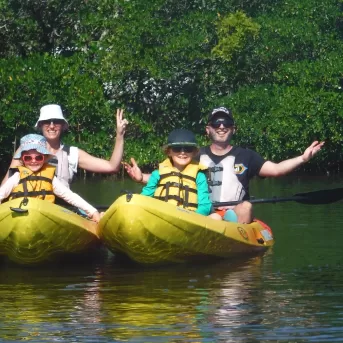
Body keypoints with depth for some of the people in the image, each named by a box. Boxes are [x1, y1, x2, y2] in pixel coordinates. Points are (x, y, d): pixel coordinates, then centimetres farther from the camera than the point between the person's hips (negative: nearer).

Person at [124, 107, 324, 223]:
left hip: (236, 215, 0)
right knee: (214, 219, -33)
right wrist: (142, 178, -6)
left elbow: (275, 169, 5)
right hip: (203, 215, 0)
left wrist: (302, 159, -9)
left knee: (246, 207, -31)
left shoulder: (245, 157, 13)